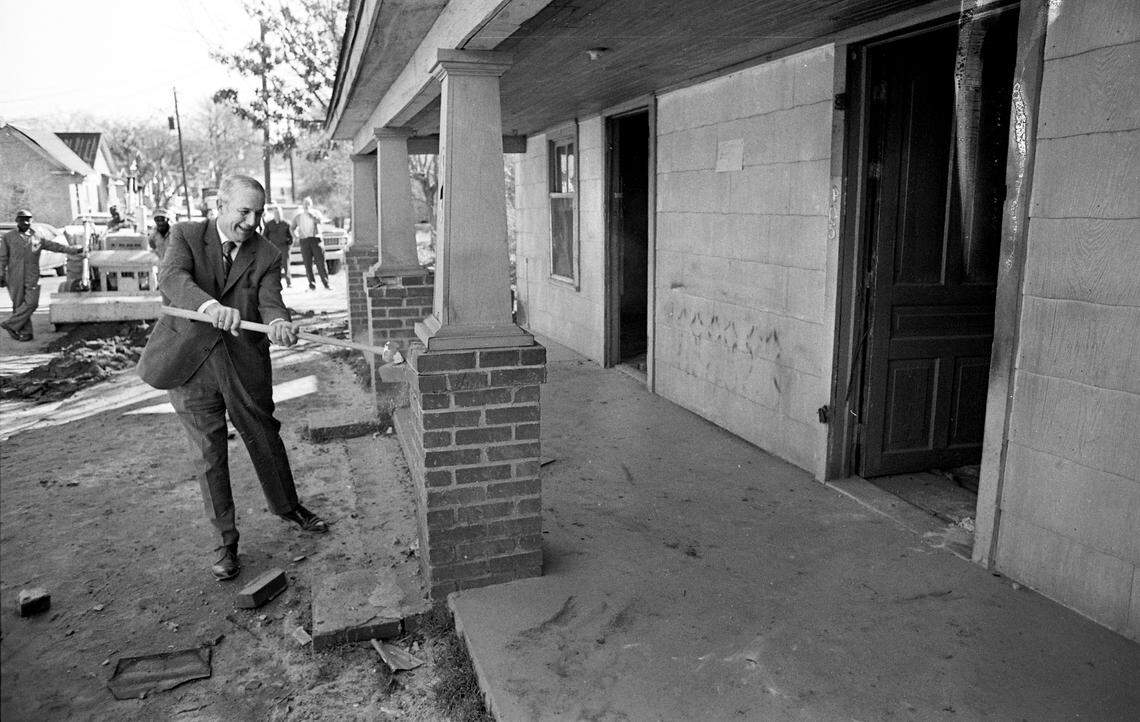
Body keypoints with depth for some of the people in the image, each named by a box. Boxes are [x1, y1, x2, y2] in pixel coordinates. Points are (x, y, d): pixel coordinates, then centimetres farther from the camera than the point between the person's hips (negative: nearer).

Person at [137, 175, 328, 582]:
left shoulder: (267, 256, 0)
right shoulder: (187, 236, -3)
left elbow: (270, 302, -14)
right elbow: (171, 278, -21)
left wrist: (278, 323, -39)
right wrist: (209, 306, -43)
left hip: (245, 366, 1)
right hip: (190, 365, -1)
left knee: (265, 440, 14)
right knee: (210, 456, 6)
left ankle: (288, 508, 39)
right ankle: (226, 539, 22)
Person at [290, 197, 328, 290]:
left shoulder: (315, 213, 9)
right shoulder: (298, 216, 16)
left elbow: (319, 221, -13)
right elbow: (293, 228, 24)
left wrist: (310, 213, -15)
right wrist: (294, 234, 5)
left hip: (316, 239, -2)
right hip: (304, 241, 2)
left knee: (320, 262, -8)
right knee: (308, 264, -3)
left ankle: (326, 283, -6)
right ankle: (312, 284, -1)